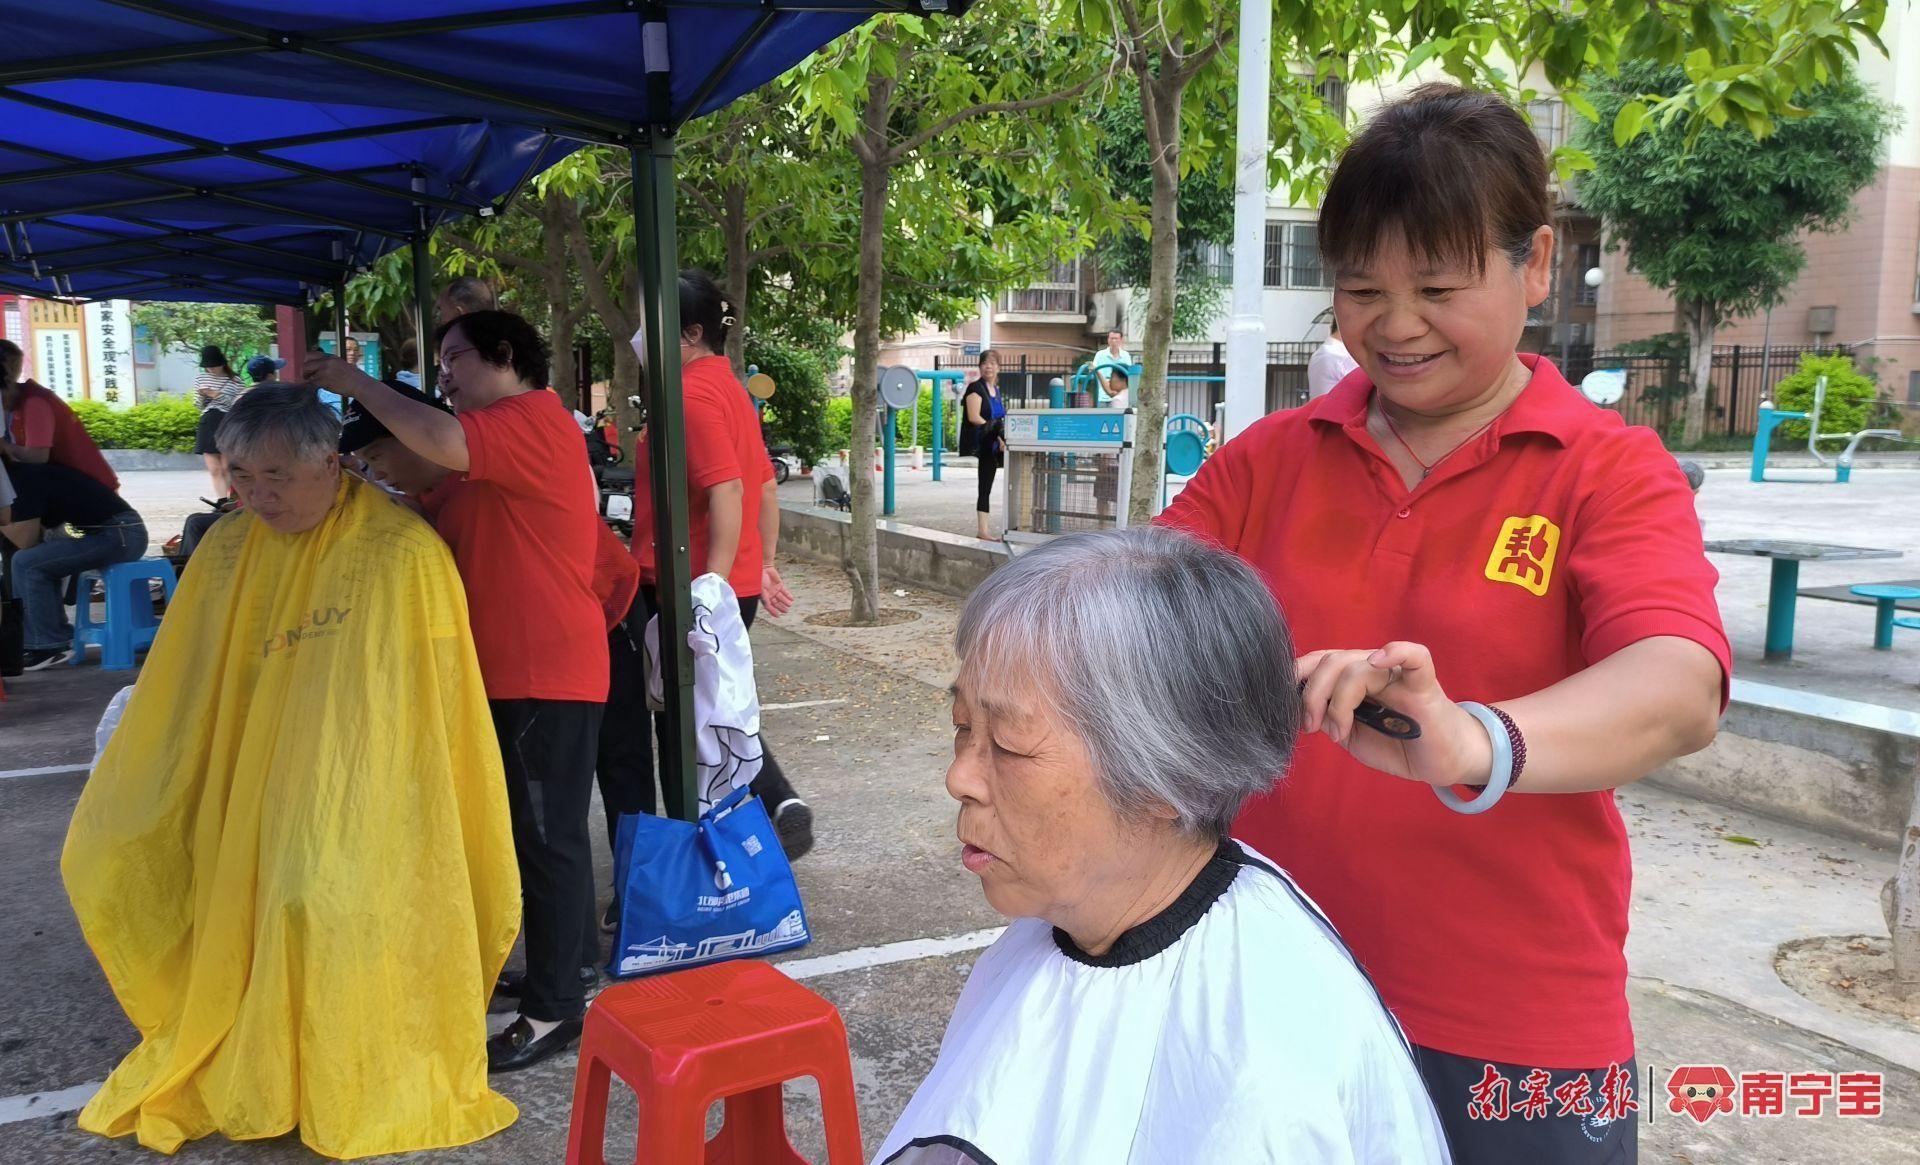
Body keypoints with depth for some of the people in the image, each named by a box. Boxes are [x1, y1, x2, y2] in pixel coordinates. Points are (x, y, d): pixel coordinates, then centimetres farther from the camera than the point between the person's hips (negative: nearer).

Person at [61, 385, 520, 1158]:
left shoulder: (399, 554, -16)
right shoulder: (228, 549, 3)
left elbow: (425, 715, -12)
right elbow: (181, 702, 11)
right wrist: (125, 806, 13)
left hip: (365, 811, -5)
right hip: (250, 798, 6)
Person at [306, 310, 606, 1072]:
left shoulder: (535, 420, -13)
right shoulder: (492, 444, 21)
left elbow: (439, 442, -30)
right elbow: (430, 516, 16)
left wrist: (357, 383, -15)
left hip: (547, 673, -11)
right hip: (508, 671, 11)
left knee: (547, 837, -4)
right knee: (535, 831, 18)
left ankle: (554, 1011, 5)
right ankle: (565, 966, 32)